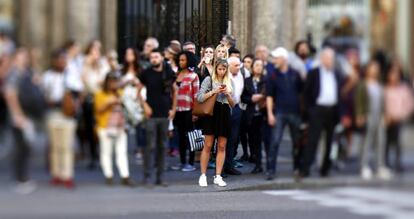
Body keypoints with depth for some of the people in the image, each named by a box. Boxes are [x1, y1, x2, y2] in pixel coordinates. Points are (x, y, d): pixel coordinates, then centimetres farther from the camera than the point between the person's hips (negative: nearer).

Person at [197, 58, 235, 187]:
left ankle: (218, 176, 6)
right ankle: (203, 175, 2)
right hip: (212, 114, -4)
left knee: (222, 146, 3)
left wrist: (228, 94, -5)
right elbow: (199, 98, -9)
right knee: (208, 145, -4)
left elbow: (233, 104, 13)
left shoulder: (229, 82, 14)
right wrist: (214, 91, -15)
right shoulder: (209, 80, 2)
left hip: (225, 115, 4)